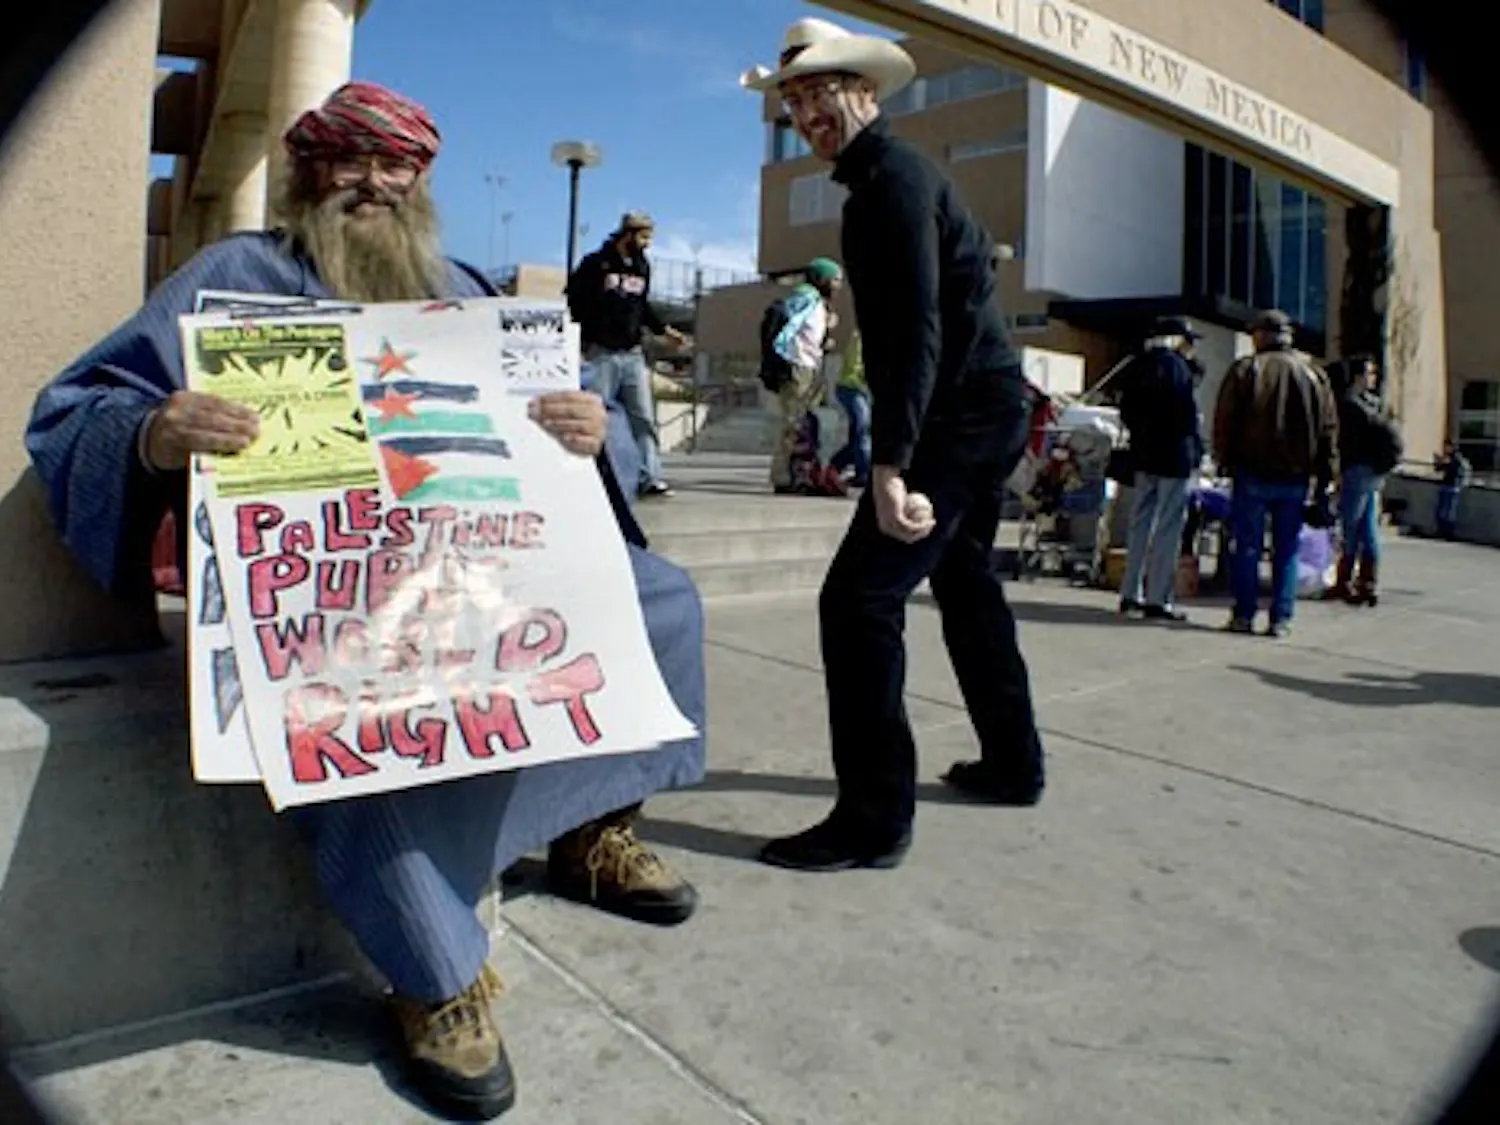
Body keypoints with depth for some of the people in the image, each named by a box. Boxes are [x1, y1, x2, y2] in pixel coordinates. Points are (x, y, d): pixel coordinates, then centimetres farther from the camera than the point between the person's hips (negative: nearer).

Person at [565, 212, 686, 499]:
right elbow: (573, 301, -4)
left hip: (633, 355, 5)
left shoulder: (642, 266, 15)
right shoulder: (596, 263, -3)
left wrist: (665, 330, 16)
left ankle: (651, 478, -1)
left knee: (644, 417, -1)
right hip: (601, 354, -5)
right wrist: (579, 341, -12)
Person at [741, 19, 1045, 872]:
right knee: (966, 584, 20)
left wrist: (891, 463, -32)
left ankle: (874, 819, -10)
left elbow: (917, 326, -24)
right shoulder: (889, 174, 20)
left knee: (860, 598, -15)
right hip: (986, 409, 11)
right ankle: (1012, 764, 34)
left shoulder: (891, 176, -12)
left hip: (962, 416, -11)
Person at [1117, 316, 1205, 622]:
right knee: (1169, 527, -3)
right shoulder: (1176, 367, -12)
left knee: (1141, 523, 13)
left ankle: (1130, 595, 15)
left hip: (1144, 454, 8)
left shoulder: (1138, 367, 12)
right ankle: (1158, 599, -3)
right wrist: (1196, 448, -6)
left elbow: (1126, 411, 15)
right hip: (1173, 456, -8)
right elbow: (1186, 414, -15)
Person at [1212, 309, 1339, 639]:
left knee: (1247, 546, 3)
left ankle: (1244, 614, 4)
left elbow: (1224, 422, -3)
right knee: (1287, 549, 7)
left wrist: (1225, 462, 5)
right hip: (1296, 478, 3)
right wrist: (1325, 478, 12)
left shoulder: (1245, 369, -2)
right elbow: (1329, 429, 9)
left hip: (1253, 474, -2)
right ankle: (1281, 618, 6)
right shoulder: (1314, 374, 8)